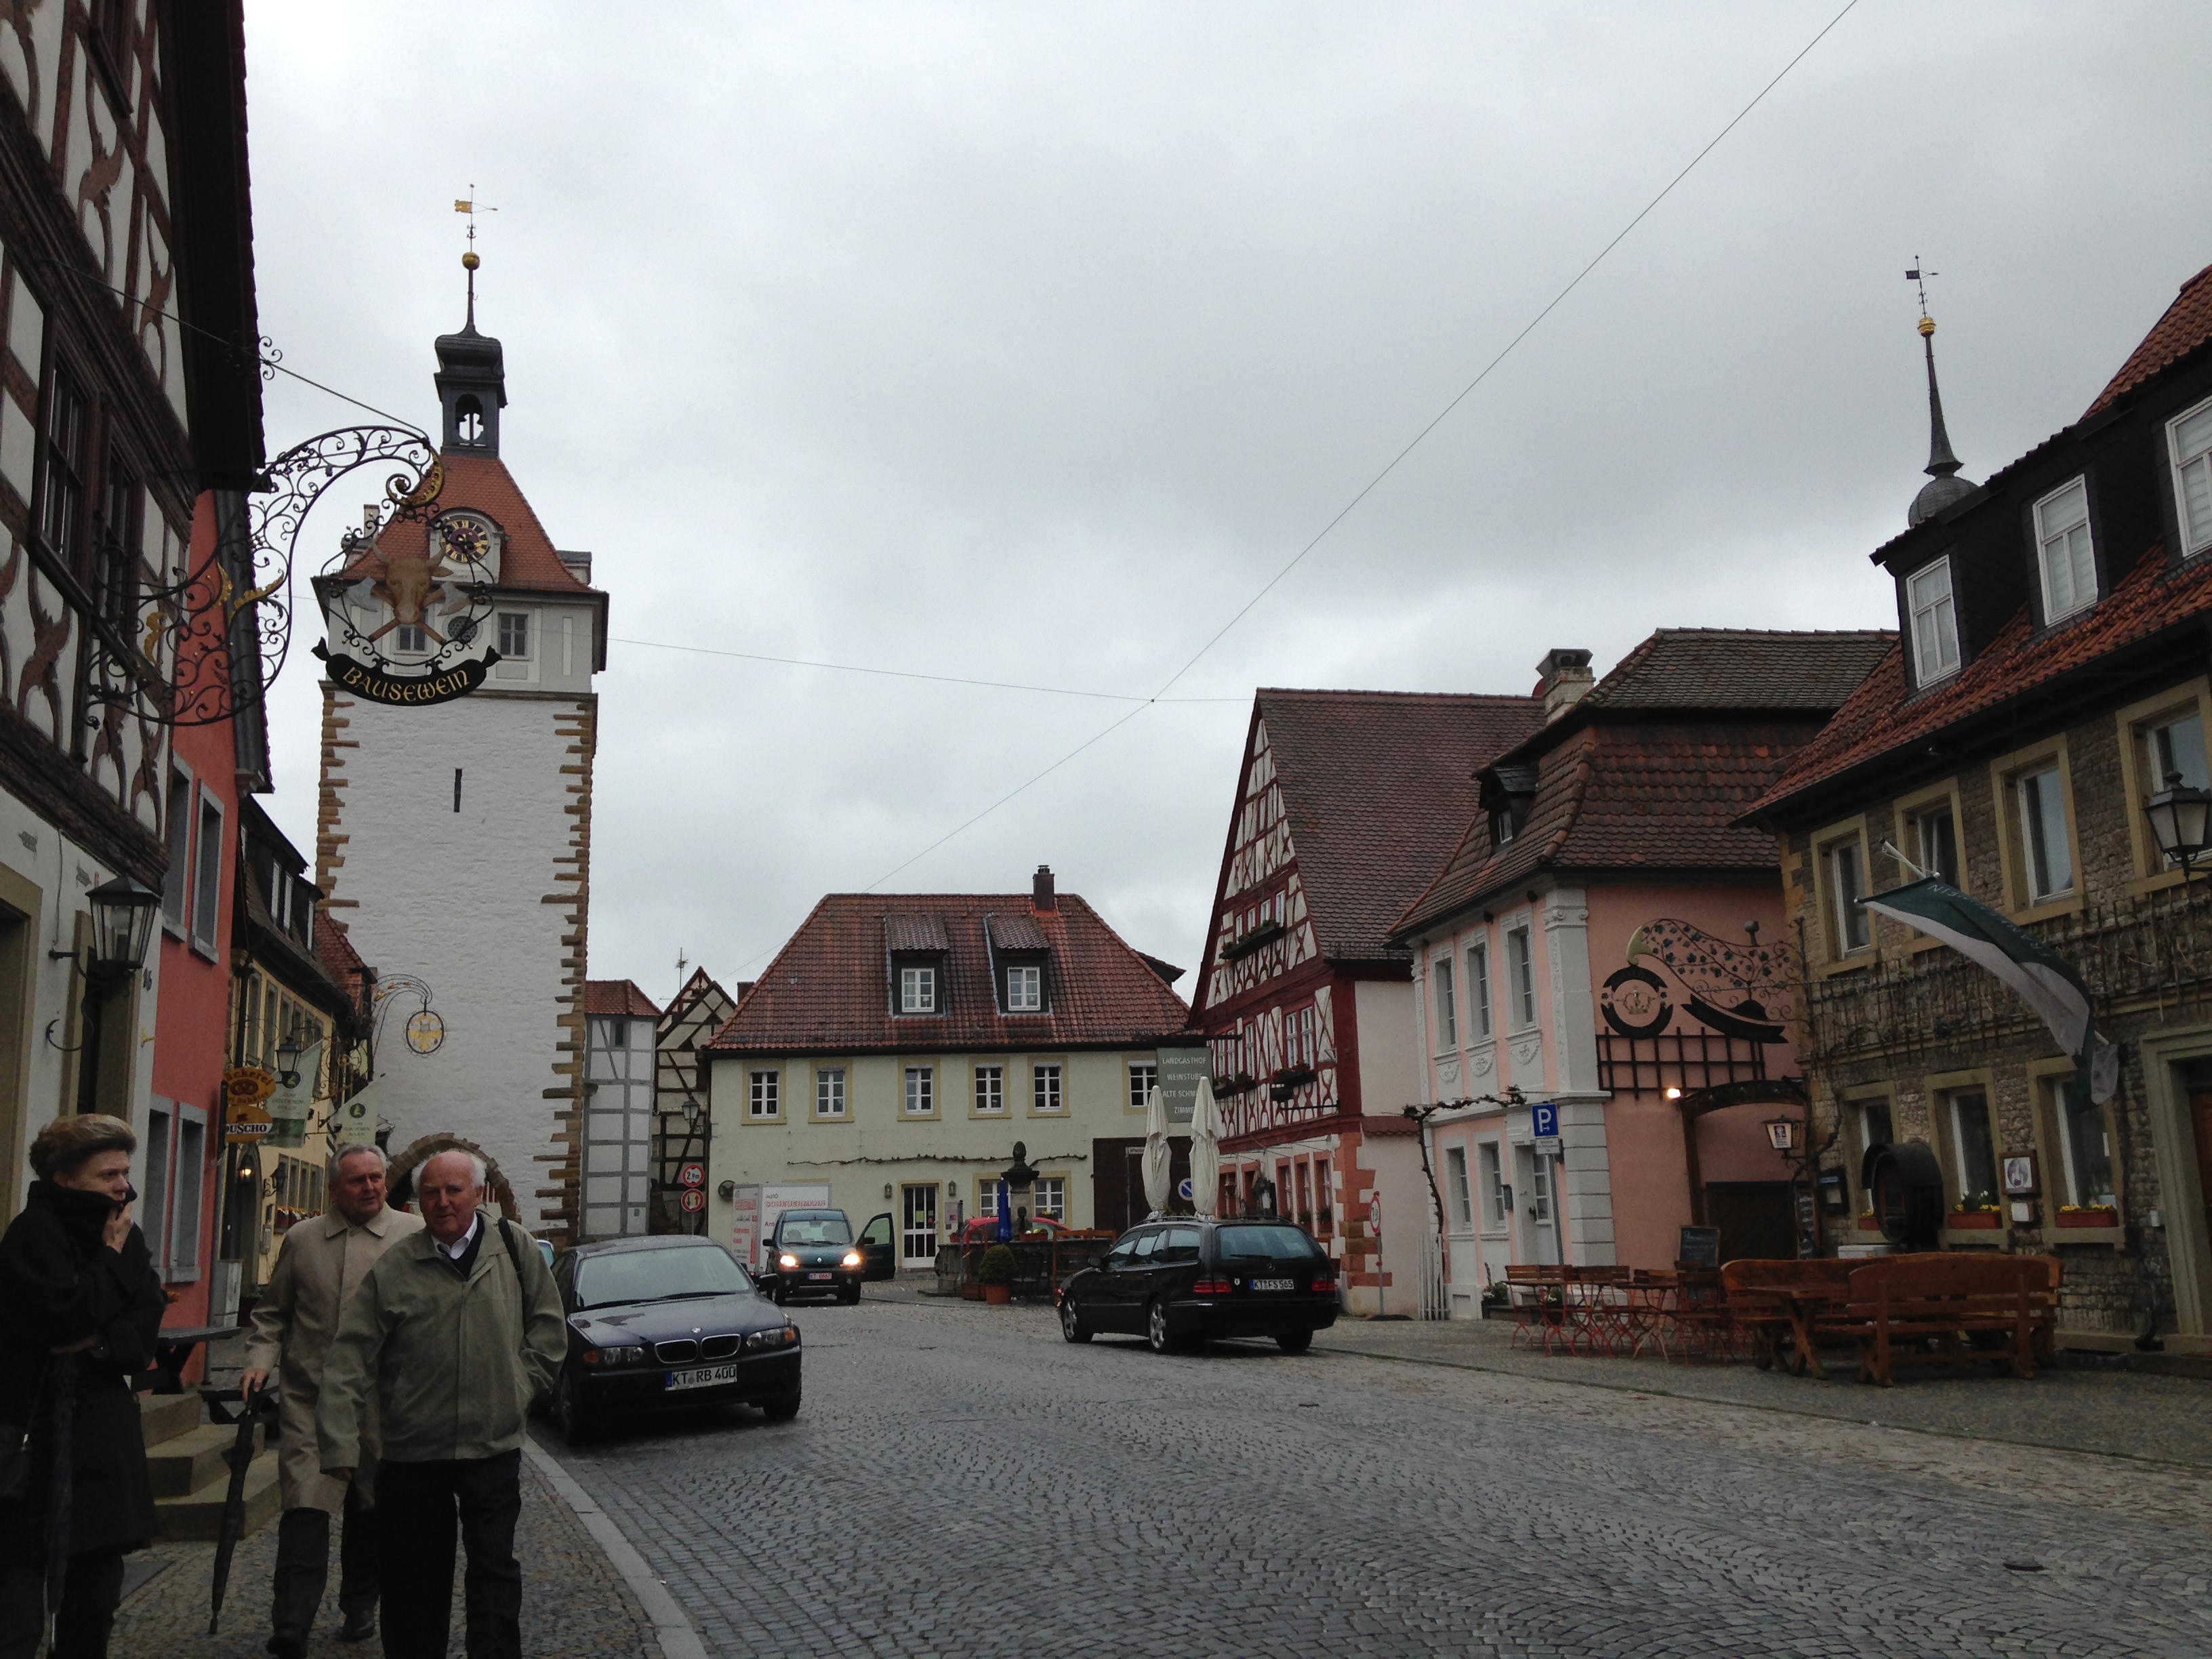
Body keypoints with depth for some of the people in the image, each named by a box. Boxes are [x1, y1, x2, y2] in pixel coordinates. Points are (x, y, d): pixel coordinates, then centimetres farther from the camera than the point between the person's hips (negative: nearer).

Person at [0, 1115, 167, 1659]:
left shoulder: (124, 1235, 11)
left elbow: (148, 1321, 5)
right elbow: (66, 1317, -19)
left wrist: (103, 1342, -13)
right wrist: (112, 1257, -9)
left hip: (105, 1429, 7)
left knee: (98, 1588, 11)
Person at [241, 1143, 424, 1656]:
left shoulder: (415, 1234, 2)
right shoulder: (302, 1239, 7)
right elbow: (272, 1312, 15)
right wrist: (261, 1358, 0)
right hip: (310, 1397, 0)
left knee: (370, 1515, 12)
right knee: (305, 1511, -9)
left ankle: (359, 1609, 28)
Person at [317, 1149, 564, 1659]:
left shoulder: (516, 1248, -1)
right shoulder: (394, 1267, -4)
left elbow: (547, 1327, 9)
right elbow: (351, 1358, -6)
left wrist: (521, 1387, -1)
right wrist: (340, 1443, -11)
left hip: (494, 1448, 0)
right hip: (411, 1450, 1)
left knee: (495, 1567, 6)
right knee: (411, 1578, 11)